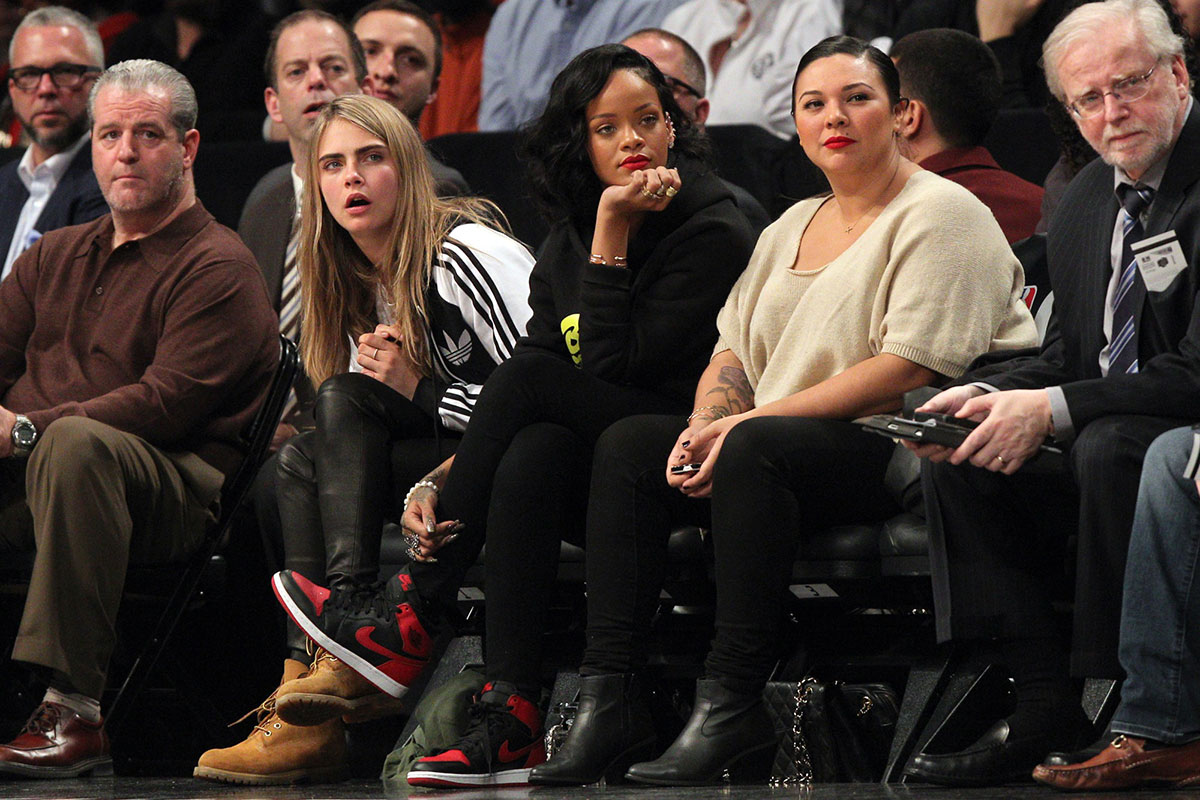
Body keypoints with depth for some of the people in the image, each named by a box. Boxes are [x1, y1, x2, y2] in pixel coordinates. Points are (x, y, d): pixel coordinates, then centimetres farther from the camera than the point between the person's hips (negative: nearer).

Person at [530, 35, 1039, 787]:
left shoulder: (941, 213, -6)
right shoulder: (792, 227, 20)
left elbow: (911, 370, -17)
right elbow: (732, 350, 19)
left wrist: (745, 423, -17)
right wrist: (706, 427, -7)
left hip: (911, 454, -8)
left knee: (756, 449, -34)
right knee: (629, 444, -9)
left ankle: (733, 705, -34)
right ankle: (609, 702, -19)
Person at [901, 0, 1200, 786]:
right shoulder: (1084, 203, 12)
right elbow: (1066, 361, 15)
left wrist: (1051, 410, -25)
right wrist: (988, 396, -7)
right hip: (1098, 451, 9)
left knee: (1110, 446, -35)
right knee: (957, 460, -5)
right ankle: (1046, 708, -9)